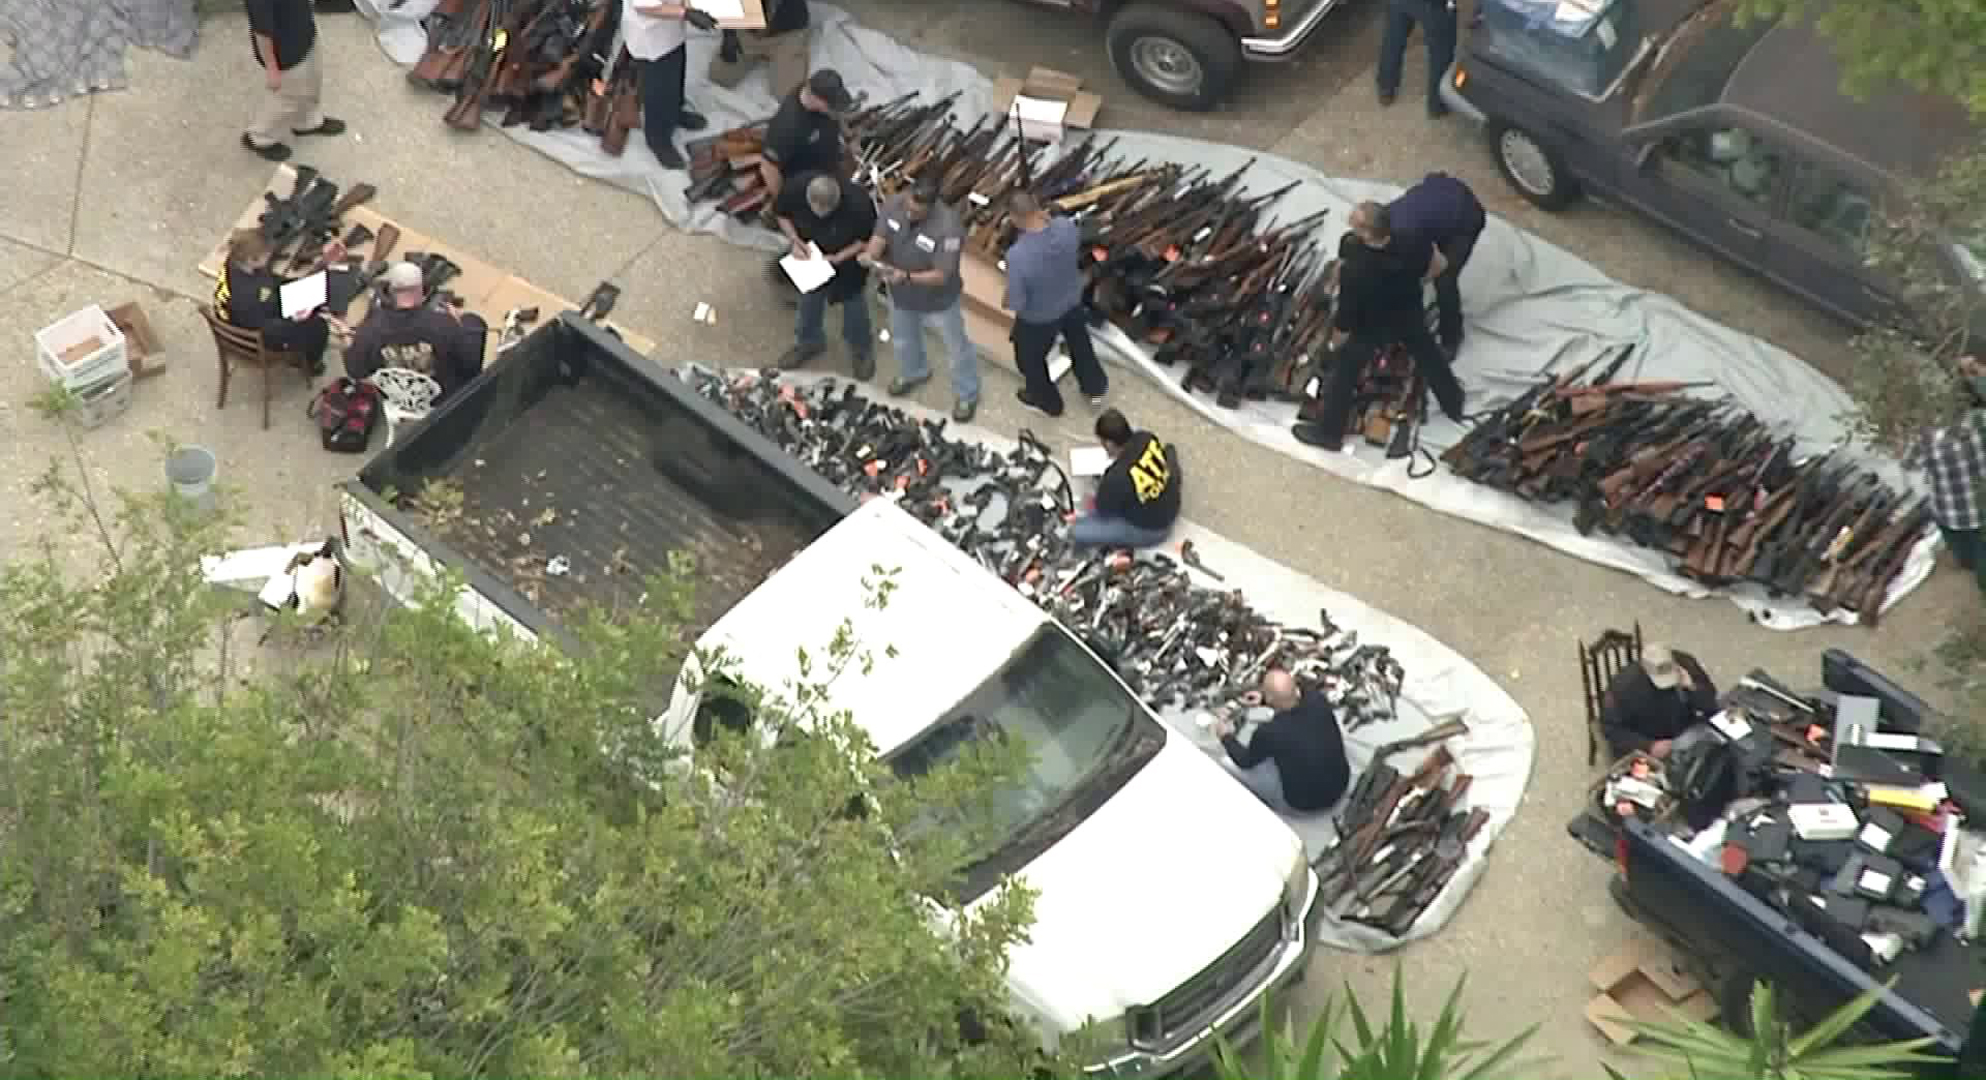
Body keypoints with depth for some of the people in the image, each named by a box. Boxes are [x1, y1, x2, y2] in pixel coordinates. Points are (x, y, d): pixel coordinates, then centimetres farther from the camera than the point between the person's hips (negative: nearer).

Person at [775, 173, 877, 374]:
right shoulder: (796, 189, -33)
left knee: (853, 304, 20)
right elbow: (782, 214, -9)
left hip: (847, 258, -3)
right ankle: (810, 342, 53)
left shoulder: (858, 203, -40)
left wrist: (840, 257, -28)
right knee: (809, 300, 25)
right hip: (810, 256, 3)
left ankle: (861, 350, 46)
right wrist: (794, 240, -23)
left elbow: (870, 239, -21)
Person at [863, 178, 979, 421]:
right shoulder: (894, 203, -24)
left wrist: (907, 276, -46)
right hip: (900, 293, 5)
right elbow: (879, 237, -15)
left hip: (938, 298, -5)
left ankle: (967, 395, 45)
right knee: (903, 339, 32)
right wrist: (871, 256, -38)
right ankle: (914, 373, 63)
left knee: (956, 347, 20)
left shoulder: (949, 228, -39)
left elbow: (941, 276, -34)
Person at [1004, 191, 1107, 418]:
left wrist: (1007, 301, -8)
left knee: (1030, 358, 29)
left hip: (1038, 318, -4)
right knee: (1080, 343, 35)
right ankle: (1095, 387, 60)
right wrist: (1046, 217, -4)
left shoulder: (1017, 255, -43)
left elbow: (1016, 303, -31)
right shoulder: (1066, 226, -28)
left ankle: (1047, 401, 55)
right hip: (1072, 301, 4)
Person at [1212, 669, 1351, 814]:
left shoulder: (1268, 733, -30)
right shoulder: (1318, 700, -20)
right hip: (1341, 787, 4)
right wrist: (1263, 699, 14)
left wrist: (1226, 737, 11)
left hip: (1303, 804, -4)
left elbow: (1245, 761, -6)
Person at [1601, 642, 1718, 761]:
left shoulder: (1686, 663, -14)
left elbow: (1711, 706, -8)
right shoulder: (1624, 684, -23)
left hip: (1685, 735, 4)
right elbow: (1611, 729, -17)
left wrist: (1693, 688, -29)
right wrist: (1649, 746, -28)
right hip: (1643, 744, -4)